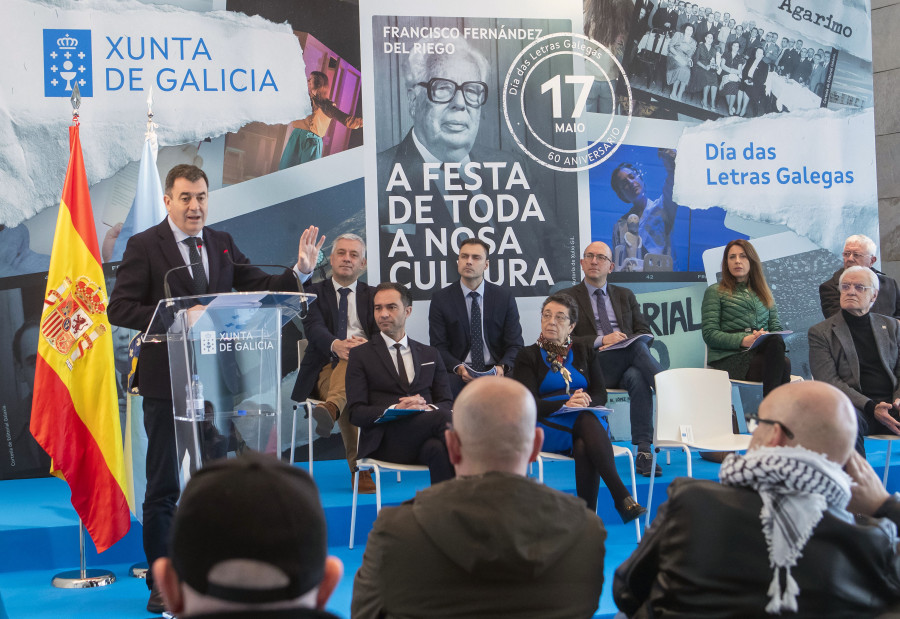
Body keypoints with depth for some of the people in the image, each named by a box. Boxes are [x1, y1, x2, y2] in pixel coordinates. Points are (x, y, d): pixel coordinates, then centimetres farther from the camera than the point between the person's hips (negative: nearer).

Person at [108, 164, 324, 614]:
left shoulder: (222, 244, 10)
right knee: (163, 485, 4)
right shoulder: (144, 246, -4)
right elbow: (120, 309, -10)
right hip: (167, 381, -4)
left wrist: (300, 272, -8)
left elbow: (260, 289, 9)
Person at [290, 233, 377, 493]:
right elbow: (313, 327, -7)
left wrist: (367, 344, -26)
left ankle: (331, 407, -67)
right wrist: (335, 345, -34)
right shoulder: (314, 292, 16)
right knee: (347, 401, -41)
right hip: (325, 369, 0)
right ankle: (359, 469, -48)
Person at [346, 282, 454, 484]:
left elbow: (447, 403, 16)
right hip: (384, 443, -3)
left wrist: (429, 408, -9)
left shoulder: (430, 355, 24)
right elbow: (356, 413, 3)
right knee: (443, 419, -33)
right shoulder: (361, 355, 13)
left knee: (437, 449, -37)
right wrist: (394, 410, -16)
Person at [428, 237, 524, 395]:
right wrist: (458, 368, -18)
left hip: (495, 373, 1)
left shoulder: (504, 297, 8)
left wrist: (502, 367, -16)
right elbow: (439, 346, 2)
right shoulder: (440, 299, 6)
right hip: (458, 376, -1)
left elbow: (515, 344, 6)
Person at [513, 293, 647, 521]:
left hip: (589, 420, 3)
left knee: (583, 448, -36)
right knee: (587, 421, -36)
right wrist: (565, 404, -21)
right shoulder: (528, 355, 12)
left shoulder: (585, 352, 22)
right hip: (548, 425, -3)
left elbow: (600, 393, 11)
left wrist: (586, 400, -15)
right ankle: (623, 497, -43)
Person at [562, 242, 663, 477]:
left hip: (628, 365, 3)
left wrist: (624, 340, -7)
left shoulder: (625, 295, 25)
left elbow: (644, 332, 16)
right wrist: (601, 340, -15)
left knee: (638, 379, -35)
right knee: (636, 347, -32)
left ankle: (643, 452, -38)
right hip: (594, 365, -3)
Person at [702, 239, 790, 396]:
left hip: (763, 352, 4)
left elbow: (777, 328, 19)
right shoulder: (715, 292, 14)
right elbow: (709, 334, 2)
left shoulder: (764, 293, 29)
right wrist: (743, 340, -14)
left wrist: (769, 337, -7)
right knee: (783, 364, -34)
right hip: (729, 358, -4)